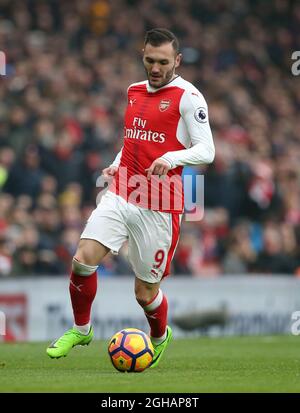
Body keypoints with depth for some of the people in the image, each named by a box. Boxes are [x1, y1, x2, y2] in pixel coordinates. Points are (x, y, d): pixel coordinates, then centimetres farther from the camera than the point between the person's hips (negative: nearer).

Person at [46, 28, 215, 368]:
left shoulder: (188, 97, -6)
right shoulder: (134, 91, 14)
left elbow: (206, 151, -10)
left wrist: (171, 157, -27)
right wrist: (117, 164, 12)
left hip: (158, 208, -5)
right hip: (120, 196, 5)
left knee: (145, 292, 3)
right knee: (83, 259, -14)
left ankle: (160, 337, 36)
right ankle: (80, 329, 9)